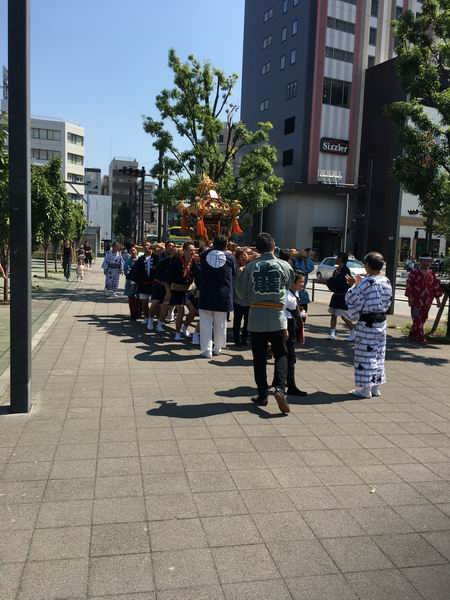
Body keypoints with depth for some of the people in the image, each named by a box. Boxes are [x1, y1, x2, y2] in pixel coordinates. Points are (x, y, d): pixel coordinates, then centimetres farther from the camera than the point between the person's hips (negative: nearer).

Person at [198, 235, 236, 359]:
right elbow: (234, 275, 6)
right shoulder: (230, 257, -4)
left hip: (206, 295, 0)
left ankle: (206, 350, 3)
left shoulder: (204, 254, 0)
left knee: (206, 323, 5)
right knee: (220, 324, 12)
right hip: (223, 296, 0)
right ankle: (217, 349, 21)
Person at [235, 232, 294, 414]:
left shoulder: (251, 267, -2)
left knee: (259, 358, 10)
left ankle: (262, 395, 14)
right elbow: (289, 285, 14)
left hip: (256, 318, 1)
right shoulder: (284, 266, -2)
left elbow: (242, 293, 5)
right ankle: (279, 387, -11)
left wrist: (240, 273, 18)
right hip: (277, 318, 0)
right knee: (281, 355, 10)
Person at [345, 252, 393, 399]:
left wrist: (355, 284, 0)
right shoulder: (386, 281, 5)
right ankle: (375, 387, 24)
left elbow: (350, 298, -18)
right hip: (381, 321, 8)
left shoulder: (367, 282, -19)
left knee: (366, 354, 0)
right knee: (378, 353, 14)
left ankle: (365, 389, 6)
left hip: (367, 323, -8)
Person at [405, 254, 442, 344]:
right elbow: (409, 285, -8)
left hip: (427, 302, 5)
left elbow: (436, 286, 13)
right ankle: (421, 337, -4)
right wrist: (410, 297, -12)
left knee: (423, 319, 11)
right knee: (417, 319, -7)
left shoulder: (431, 273, 8)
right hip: (416, 300, -5)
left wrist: (437, 298, 10)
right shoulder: (414, 272, -6)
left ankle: (413, 334, 24)